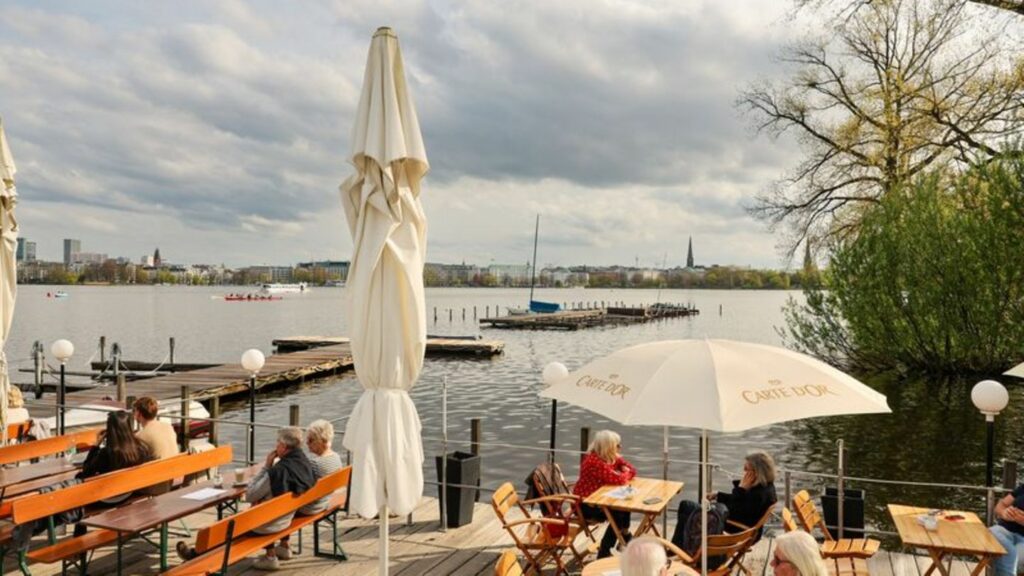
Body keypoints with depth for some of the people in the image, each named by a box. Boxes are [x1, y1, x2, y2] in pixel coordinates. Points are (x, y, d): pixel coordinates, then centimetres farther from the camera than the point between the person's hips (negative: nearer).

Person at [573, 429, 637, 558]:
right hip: (584, 504, -10)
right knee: (618, 514, -20)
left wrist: (624, 473, -16)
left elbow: (632, 471, 6)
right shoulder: (594, 462, -27)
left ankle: (625, 538, 24)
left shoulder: (612, 458, 3)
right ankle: (604, 553, -10)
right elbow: (618, 480, -30)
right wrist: (625, 473, -8)